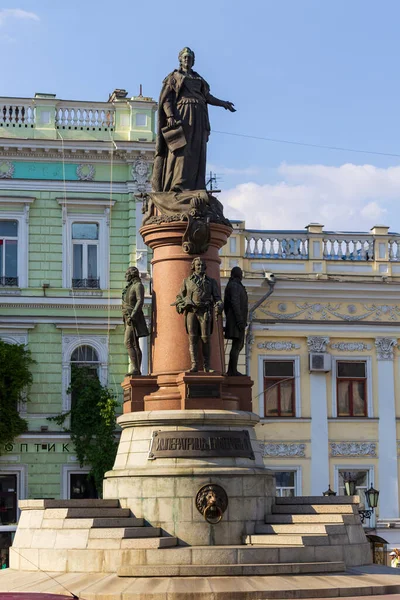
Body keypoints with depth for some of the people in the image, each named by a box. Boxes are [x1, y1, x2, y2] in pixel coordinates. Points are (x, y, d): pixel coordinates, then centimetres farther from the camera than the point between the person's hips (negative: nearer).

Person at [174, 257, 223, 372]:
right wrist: (181, 306, -3)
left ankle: (207, 366, 1)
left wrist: (218, 307, -14)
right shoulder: (187, 281, 15)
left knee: (205, 339, -5)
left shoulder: (211, 282, 13)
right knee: (193, 338, -7)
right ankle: (194, 365, -11)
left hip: (205, 313, -1)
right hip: (191, 312, 1)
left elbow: (217, 298, 7)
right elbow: (180, 297, 18)